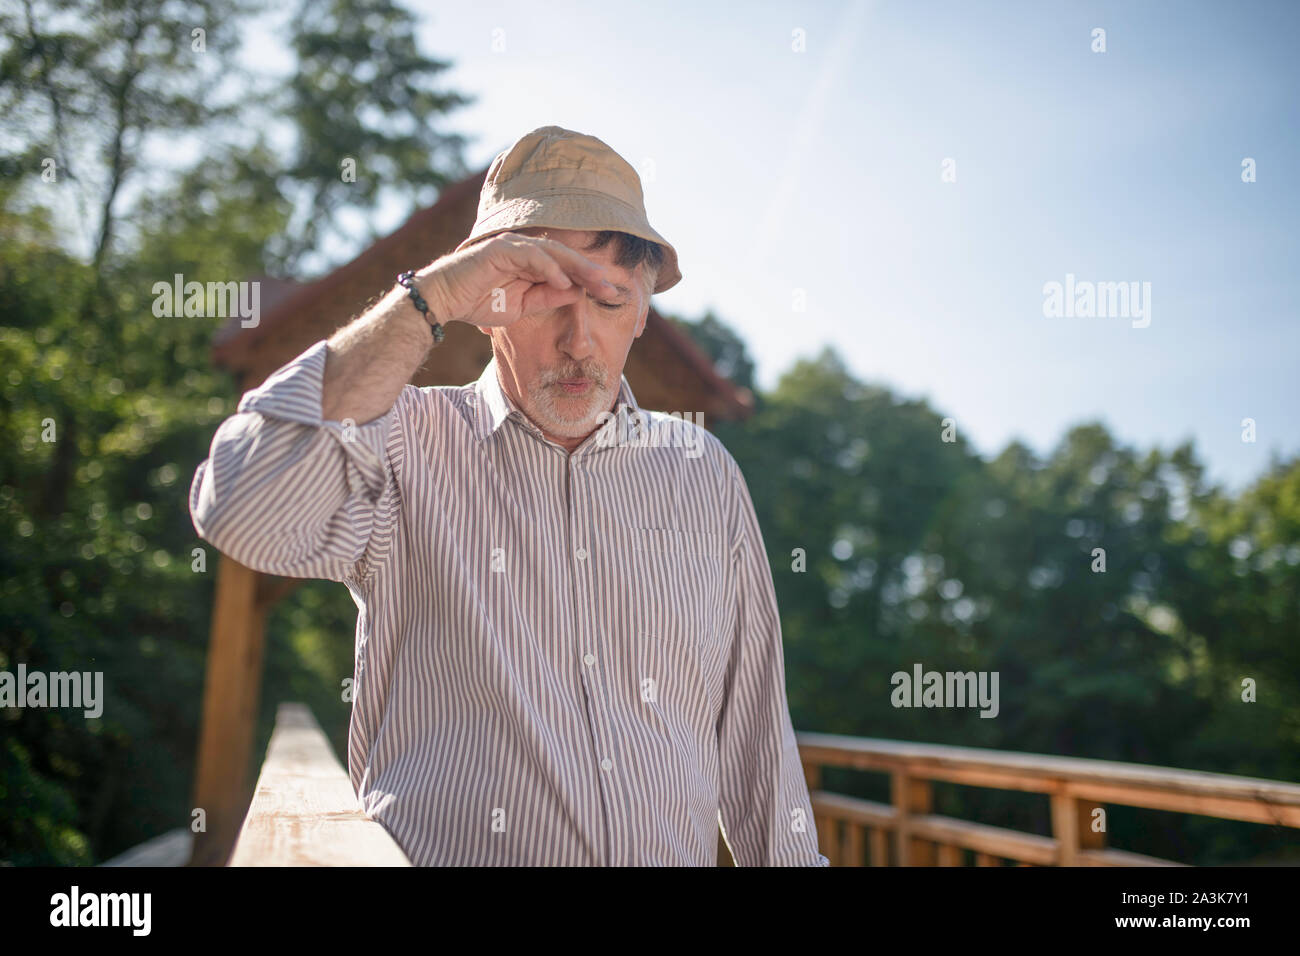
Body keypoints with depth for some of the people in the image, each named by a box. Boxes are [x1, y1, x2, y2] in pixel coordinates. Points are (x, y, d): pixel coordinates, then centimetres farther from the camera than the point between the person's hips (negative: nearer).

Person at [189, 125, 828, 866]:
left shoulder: (704, 472, 11)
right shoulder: (409, 448, 1)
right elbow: (243, 513, -19)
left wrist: (792, 857, 10)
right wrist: (427, 302, -15)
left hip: (675, 850, 1)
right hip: (440, 853, 0)